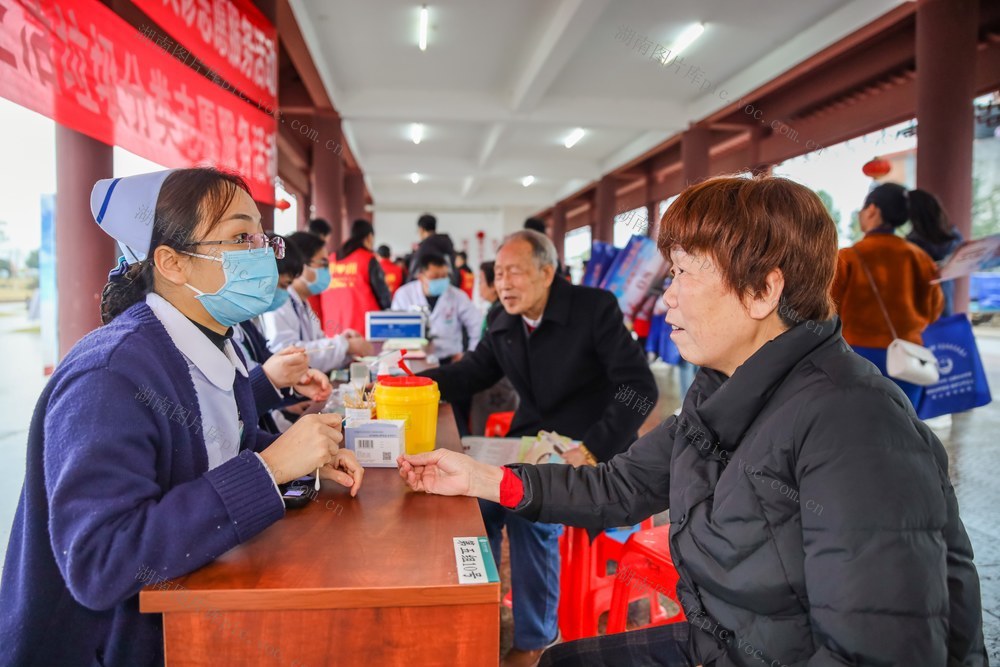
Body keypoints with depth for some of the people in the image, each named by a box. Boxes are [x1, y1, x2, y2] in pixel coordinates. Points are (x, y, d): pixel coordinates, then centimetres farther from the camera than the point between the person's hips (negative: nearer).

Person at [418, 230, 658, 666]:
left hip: (589, 451, -6)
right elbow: (470, 374, 13)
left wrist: (592, 450, -27)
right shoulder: (504, 325, 5)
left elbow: (640, 388, -19)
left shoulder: (596, 308, -14)